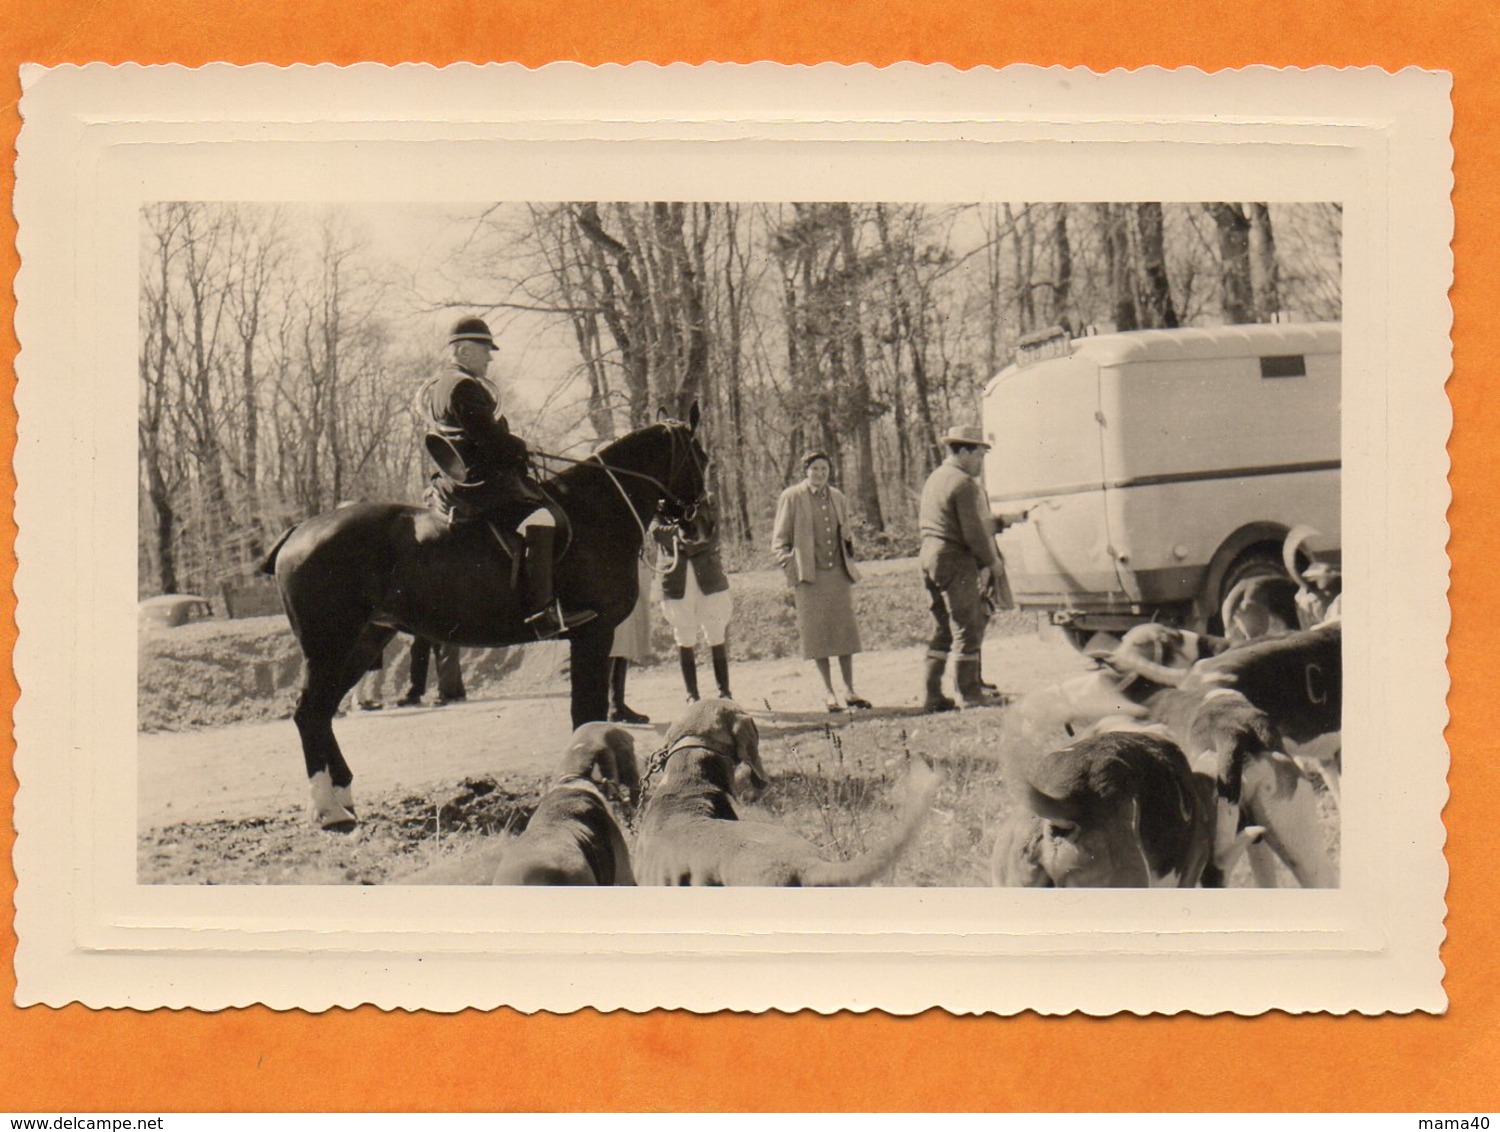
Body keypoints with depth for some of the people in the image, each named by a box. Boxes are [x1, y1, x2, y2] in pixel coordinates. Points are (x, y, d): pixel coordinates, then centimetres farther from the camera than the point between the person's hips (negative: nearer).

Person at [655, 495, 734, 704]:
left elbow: (711, 540, -4)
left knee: (717, 640, 1)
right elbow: (656, 531, -12)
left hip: (709, 581, 0)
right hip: (678, 584, 0)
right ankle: (692, 695, 10)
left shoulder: (706, 501, 7)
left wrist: (686, 545, -16)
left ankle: (724, 692, 7)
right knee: (685, 642, 3)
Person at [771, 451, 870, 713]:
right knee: (818, 633, -1)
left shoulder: (837, 497, 13)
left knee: (845, 629, 3)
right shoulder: (791, 498, -1)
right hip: (809, 575, -4)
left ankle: (849, 690, 10)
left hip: (838, 573, 4)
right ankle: (828, 691, 9)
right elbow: (779, 539, 0)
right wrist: (788, 567, -10)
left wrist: (850, 563, 16)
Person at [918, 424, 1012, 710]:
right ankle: (969, 694, -1)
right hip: (955, 560, -9)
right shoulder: (964, 484, -14)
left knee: (943, 628, 14)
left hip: (929, 555, 9)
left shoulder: (934, 479, 16)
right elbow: (974, 533, -18)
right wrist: (992, 562, -5)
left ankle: (932, 694, 14)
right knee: (968, 627, -3)